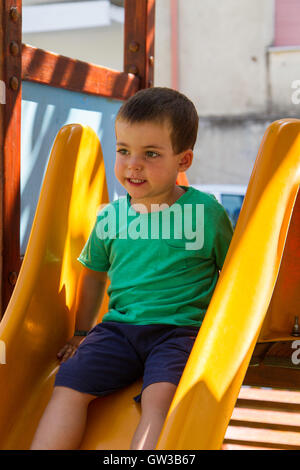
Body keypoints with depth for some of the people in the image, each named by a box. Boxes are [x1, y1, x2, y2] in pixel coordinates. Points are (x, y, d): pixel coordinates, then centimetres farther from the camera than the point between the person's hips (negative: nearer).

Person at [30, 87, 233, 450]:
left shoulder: (208, 212, -2)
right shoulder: (110, 217, 8)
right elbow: (93, 274, 24)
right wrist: (82, 333, 25)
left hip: (181, 328, -4)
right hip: (119, 325, 4)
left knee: (160, 396, -30)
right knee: (68, 386, -15)